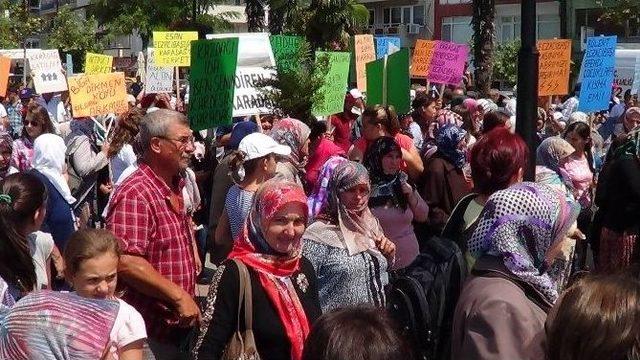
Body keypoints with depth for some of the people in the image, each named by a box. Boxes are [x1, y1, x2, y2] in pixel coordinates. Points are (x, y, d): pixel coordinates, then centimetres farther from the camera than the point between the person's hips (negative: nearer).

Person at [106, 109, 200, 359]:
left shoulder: (175, 187, 11)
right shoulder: (135, 194, -21)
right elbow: (126, 261, -30)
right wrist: (178, 296, -25)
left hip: (179, 322, 9)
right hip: (150, 331, -9)